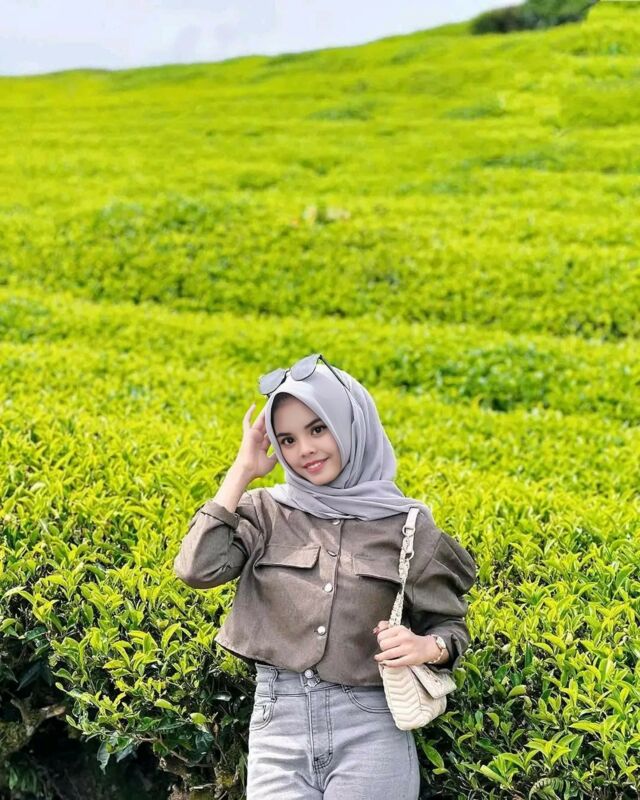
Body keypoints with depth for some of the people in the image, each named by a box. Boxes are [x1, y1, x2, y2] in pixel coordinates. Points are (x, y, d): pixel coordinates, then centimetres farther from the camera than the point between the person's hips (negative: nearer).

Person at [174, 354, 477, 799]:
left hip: (370, 729, -1)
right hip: (278, 725, 1)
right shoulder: (265, 511, 4)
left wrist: (428, 647, -16)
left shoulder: (406, 525, 1)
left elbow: (451, 627, 8)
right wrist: (243, 470, -4)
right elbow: (198, 569, -12)